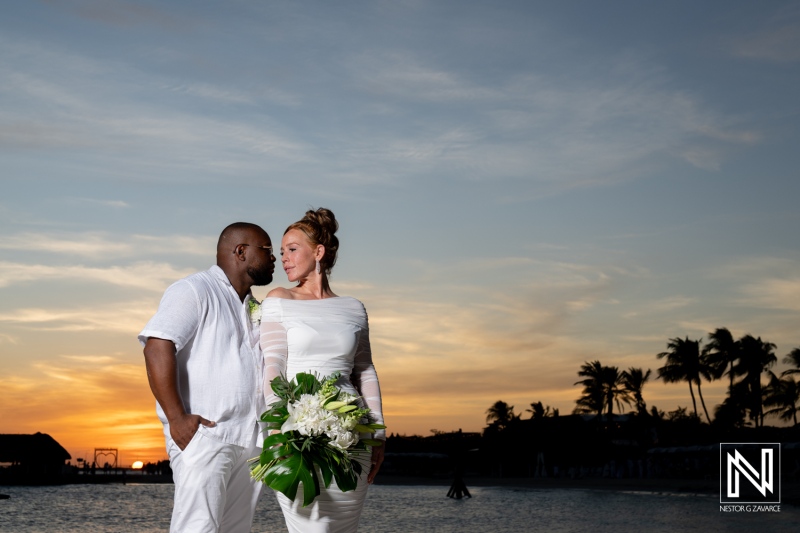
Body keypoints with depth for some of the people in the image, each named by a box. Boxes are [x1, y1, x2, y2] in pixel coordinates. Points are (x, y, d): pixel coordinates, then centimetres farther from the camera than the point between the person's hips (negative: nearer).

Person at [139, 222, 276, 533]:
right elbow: (157, 348, -14)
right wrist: (177, 419, -20)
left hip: (250, 442, 8)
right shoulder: (194, 291, -3)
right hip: (203, 435, -8)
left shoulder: (253, 308, 23)